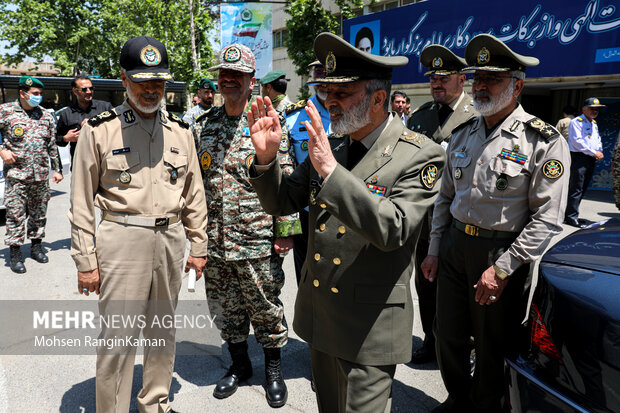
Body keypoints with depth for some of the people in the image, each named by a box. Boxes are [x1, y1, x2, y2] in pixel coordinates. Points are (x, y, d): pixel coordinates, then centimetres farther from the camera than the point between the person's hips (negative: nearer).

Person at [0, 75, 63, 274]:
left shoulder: (46, 116, 11)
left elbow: (52, 146, 15)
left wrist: (57, 169, 13)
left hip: (41, 175, 4)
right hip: (16, 174, -3)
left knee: (39, 213, 11)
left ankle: (36, 246, 25)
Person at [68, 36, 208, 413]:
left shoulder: (181, 131, 7)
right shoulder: (99, 129, -3)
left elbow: (194, 193, 11)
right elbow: (82, 201, -2)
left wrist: (198, 247, 9)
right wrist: (85, 261, -4)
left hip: (171, 238, 4)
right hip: (122, 239, -4)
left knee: (163, 329, 16)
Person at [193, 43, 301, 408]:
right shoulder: (203, 126, 7)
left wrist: (286, 231, -10)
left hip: (258, 241, -4)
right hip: (214, 241, 5)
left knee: (266, 309, 10)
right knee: (225, 310, 17)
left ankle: (273, 368, 32)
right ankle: (240, 365, 39)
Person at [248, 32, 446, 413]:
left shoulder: (421, 156, -14)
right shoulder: (329, 146, 3)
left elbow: (392, 230, -27)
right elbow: (282, 203, 6)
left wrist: (330, 170, -34)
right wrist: (267, 156, -13)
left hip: (369, 327, -6)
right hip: (318, 316, 6)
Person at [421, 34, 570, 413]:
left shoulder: (544, 141, -11)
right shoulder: (463, 135, 7)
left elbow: (547, 219, -14)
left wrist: (501, 269, -18)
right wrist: (434, 250, 10)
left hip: (501, 253, -5)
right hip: (454, 246, 6)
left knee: (492, 348, 11)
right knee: (448, 337, 16)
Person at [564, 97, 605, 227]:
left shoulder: (594, 123, 21)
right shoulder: (576, 122, -6)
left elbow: (598, 140, 25)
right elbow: (577, 141, -16)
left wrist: (600, 152, 4)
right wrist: (594, 153, -15)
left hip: (591, 159, 9)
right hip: (578, 157, -9)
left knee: (583, 189, 10)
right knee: (576, 188, -10)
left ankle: (569, 215, 18)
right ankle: (571, 217, -7)